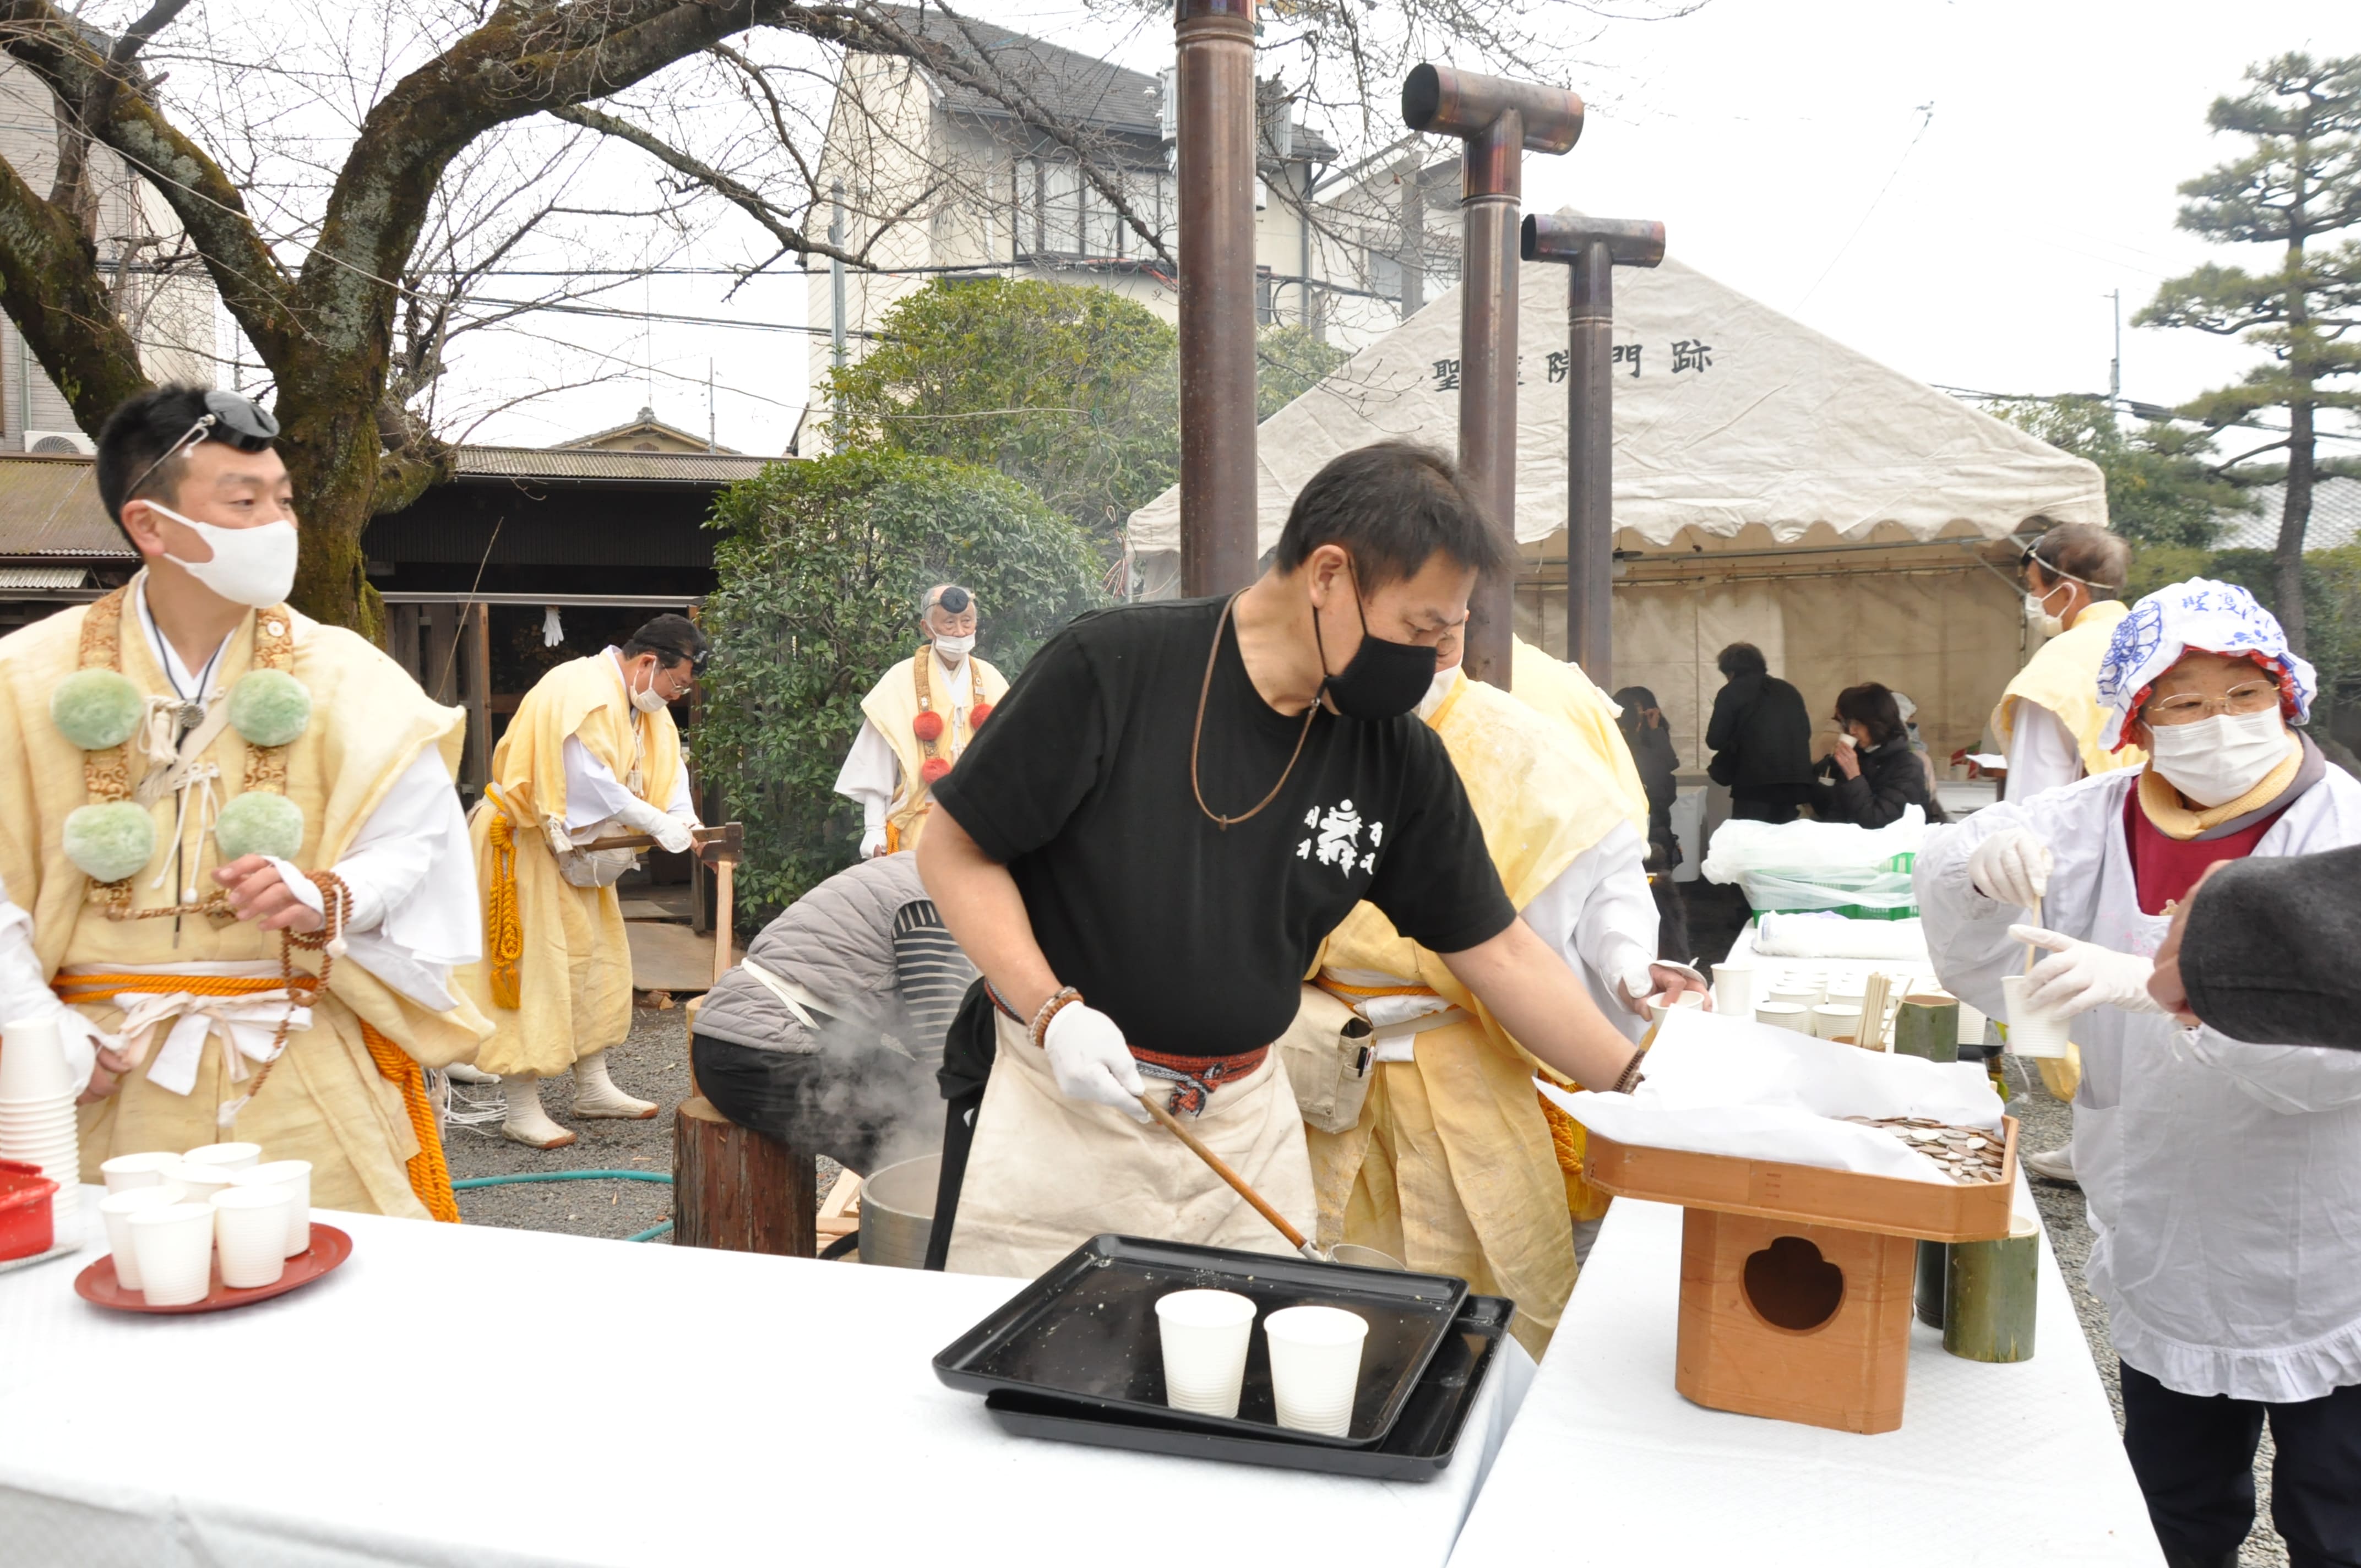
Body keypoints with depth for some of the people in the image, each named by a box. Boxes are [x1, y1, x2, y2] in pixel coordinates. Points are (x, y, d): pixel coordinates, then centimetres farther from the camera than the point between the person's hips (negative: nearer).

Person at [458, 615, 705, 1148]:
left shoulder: (642, 704, 7)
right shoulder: (581, 692, -23)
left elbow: (667, 762, 4)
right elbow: (589, 777, -31)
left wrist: (685, 819, -14)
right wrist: (658, 822, -28)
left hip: (580, 850, 10)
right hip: (529, 845, -10)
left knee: (597, 961, 13)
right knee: (534, 969, -8)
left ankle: (594, 1088, 24)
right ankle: (521, 1111, -3)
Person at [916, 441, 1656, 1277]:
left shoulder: (1401, 758, -3)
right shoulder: (1109, 669, -16)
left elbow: (1498, 951, 4)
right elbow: (954, 850, -9)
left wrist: (1641, 1083, 0)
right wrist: (1053, 1010, -19)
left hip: (1249, 1119, 4)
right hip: (1067, 1110, -3)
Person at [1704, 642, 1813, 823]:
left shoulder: (1731, 692, 2)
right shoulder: (1789, 690, 19)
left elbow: (1715, 740, 0)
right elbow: (1806, 732, 26)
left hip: (1755, 779, -6)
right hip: (1795, 777, 6)